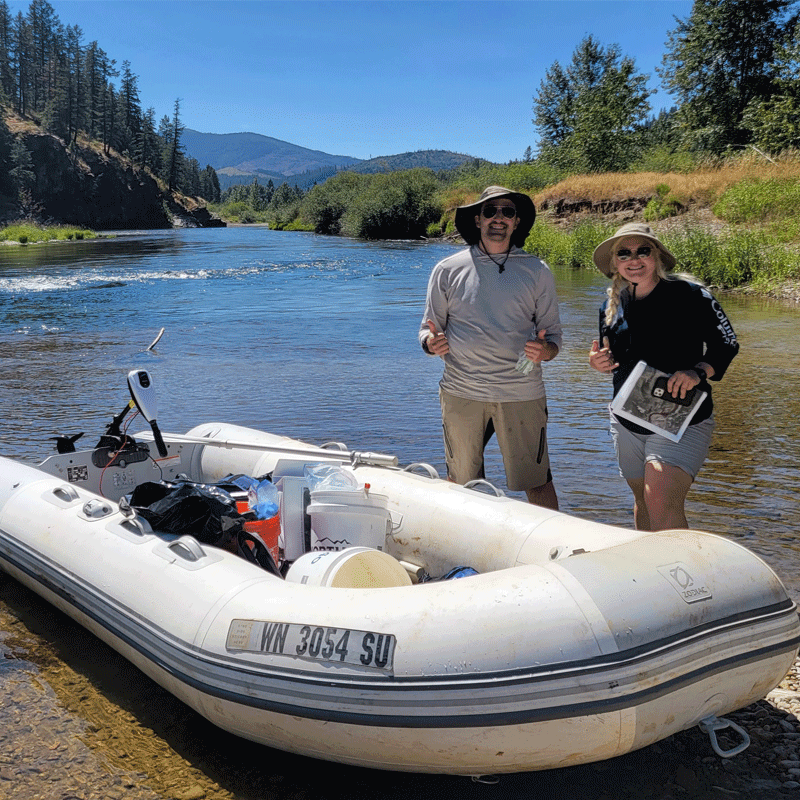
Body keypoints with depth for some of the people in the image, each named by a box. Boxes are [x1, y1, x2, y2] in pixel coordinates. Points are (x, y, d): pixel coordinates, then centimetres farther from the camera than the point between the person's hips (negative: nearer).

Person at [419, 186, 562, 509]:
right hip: (461, 393, 0)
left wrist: (545, 350, -12)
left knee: (537, 481, 1)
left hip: (522, 394, 0)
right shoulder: (447, 270, 7)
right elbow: (428, 329, 11)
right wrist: (432, 342, -13)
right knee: (459, 484, 9)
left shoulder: (538, 272, 9)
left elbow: (553, 334, 11)